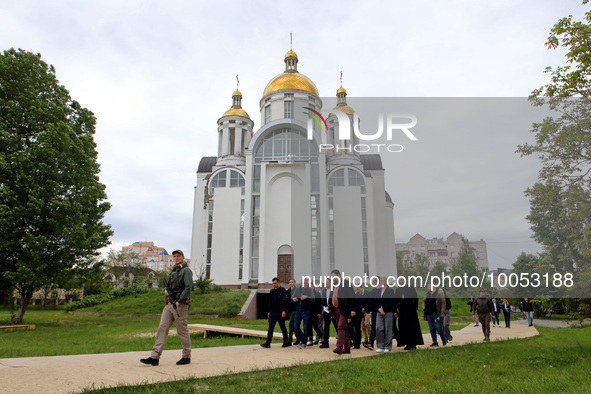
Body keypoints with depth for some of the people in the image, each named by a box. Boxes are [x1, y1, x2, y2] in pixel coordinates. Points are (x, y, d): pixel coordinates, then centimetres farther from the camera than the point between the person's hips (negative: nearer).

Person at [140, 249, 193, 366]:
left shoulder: (186, 270, -6)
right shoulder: (173, 271, 20)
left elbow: (189, 287, -16)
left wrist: (179, 301, -21)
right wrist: (166, 290, 4)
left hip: (180, 304, -8)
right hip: (170, 304, 8)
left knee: (182, 330, 0)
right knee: (162, 328, 0)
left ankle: (187, 357, 12)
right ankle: (155, 357, 0)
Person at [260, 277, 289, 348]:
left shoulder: (283, 291, -7)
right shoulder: (272, 291, 11)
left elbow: (285, 301, -13)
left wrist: (284, 311, -20)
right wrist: (269, 311, 15)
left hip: (280, 313, -5)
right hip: (272, 313, 5)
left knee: (283, 328, 6)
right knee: (270, 328, -2)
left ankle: (286, 342, 19)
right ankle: (268, 343, -3)